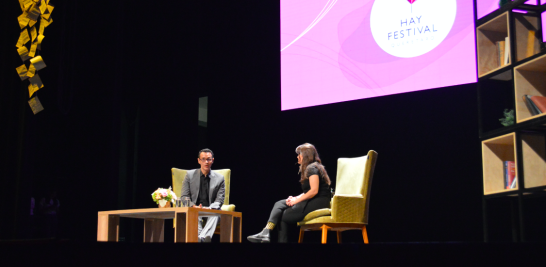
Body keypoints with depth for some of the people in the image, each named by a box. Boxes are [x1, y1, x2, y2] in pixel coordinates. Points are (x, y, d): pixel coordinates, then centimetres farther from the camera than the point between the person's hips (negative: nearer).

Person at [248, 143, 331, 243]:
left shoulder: (312, 168, -8)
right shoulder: (308, 169, 24)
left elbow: (314, 191, -20)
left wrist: (297, 200, -13)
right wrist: (295, 198, 3)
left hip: (317, 204, -10)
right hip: (310, 202, 10)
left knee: (283, 217, -13)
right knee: (280, 204, -3)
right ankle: (265, 233, -17)